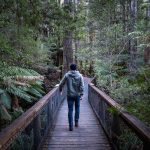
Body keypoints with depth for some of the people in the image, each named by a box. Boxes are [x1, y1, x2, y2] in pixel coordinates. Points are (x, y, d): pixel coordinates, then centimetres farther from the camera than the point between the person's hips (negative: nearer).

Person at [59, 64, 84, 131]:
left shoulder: (67, 75, -5)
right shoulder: (79, 75, -4)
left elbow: (61, 84, 0)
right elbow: (82, 86, -9)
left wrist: (60, 90, 18)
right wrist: (81, 94, -6)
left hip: (70, 95, -1)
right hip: (77, 95, 1)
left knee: (70, 110, 2)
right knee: (77, 108, 19)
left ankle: (71, 126, 1)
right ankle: (76, 122, 27)